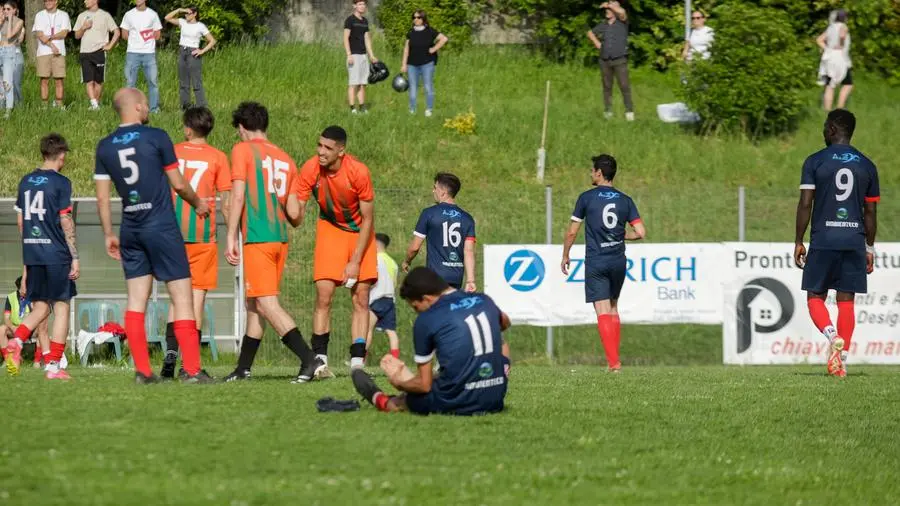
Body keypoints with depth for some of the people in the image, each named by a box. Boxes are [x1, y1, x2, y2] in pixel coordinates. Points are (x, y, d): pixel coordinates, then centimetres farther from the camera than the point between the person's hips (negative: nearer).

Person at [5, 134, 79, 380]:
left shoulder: (26, 182, 11)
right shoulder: (60, 183, -8)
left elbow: (21, 221, 14)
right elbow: (66, 221, -11)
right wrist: (75, 257, -8)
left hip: (32, 255, 6)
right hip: (57, 254, -6)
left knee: (40, 307, 14)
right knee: (61, 306, 1)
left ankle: (16, 341, -12)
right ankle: (54, 365, -3)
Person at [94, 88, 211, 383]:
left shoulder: (105, 147, 5)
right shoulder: (156, 137, -7)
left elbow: (102, 197, 6)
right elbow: (178, 184, -3)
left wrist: (108, 234, 15)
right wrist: (198, 203, 16)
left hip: (130, 231, 5)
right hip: (162, 227, -5)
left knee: (136, 301, 6)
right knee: (182, 298, -2)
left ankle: (142, 370, 1)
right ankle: (192, 370, -6)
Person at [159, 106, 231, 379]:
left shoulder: (171, 153, 4)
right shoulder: (217, 158, 0)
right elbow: (227, 203, -4)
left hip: (173, 232, 2)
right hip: (203, 234, -2)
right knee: (198, 296, 2)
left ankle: (171, 349, -8)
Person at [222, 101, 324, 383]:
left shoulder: (243, 151, -1)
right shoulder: (285, 159, 14)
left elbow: (238, 196, -9)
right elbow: (294, 213, 12)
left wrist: (231, 239, -9)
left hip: (257, 238, -7)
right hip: (280, 238, 7)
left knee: (267, 304, -11)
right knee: (254, 304, 17)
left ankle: (310, 360, -23)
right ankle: (243, 368, 23)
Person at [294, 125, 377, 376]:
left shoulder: (358, 172, -25)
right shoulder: (310, 170, -20)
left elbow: (368, 220, -16)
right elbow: (297, 213, -16)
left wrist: (355, 261, -17)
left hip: (359, 232, -1)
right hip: (330, 229, 1)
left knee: (361, 298, -3)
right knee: (324, 296, -10)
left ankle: (357, 362, -1)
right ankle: (319, 359, -9)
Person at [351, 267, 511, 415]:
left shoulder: (426, 320, -7)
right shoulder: (484, 301, 7)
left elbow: (424, 385, -2)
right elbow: (505, 323, 34)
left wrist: (399, 383, 18)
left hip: (455, 405, -5)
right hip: (495, 402, 5)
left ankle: (379, 399, 52)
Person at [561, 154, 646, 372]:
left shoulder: (586, 198, -4)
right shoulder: (625, 200, 4)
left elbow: (572, 232, -1)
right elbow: (640, 233, -1)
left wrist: (565, 256, 13)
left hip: (596, 262, -4)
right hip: (618, 261, 4)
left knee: (603, 312, -5)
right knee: (613, 308, 20)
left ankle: (613, 362, -13)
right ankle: (614, 357, 21)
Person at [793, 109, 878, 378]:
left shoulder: (815, 162, -3)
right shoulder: (867, 166, 7)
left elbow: (805, 204, -6)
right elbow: (870, 212, 9)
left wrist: (798, 242, 1)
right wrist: (870, 249, 16)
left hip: (823, 241, -3)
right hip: (854, 242, 3)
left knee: (815, 296, 7)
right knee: (846, 300, 6)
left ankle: (833, 335, -20)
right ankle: (842, 360, 1)